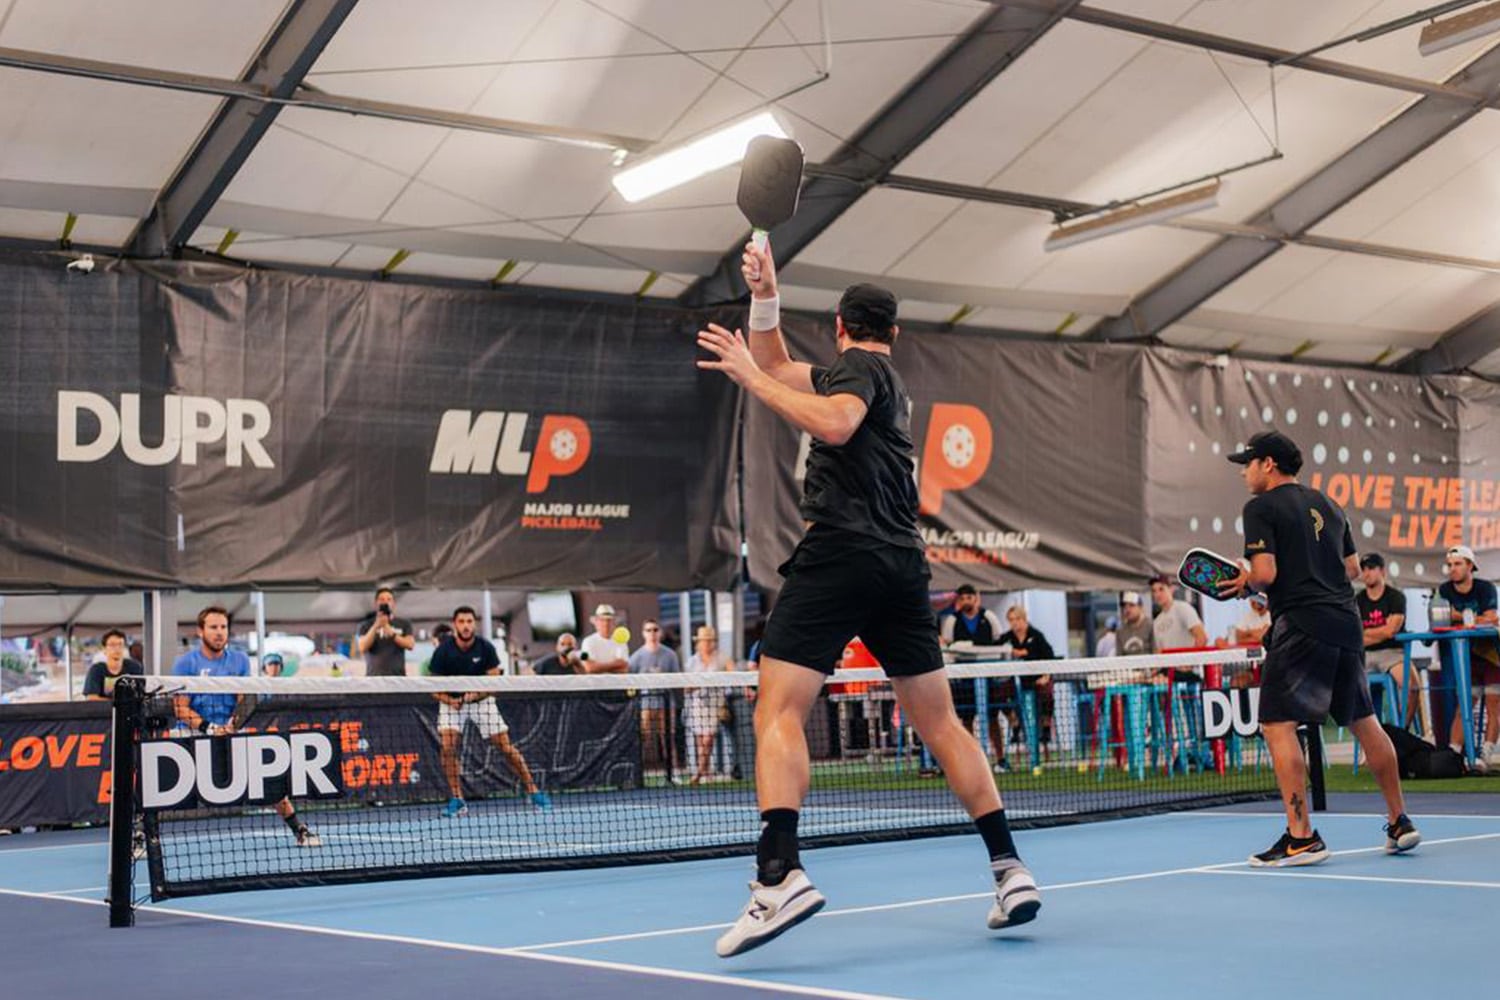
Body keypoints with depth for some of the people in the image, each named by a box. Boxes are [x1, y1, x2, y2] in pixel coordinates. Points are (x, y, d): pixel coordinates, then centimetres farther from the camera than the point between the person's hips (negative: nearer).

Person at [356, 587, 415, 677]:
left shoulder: (404, 624, 13)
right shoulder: (366, 625, 10)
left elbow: (410, 644, -2)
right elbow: (362, 647, -5)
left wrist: (391, 632, -13)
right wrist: (376, 626, -13)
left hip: (398, 676, 1)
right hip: (374, 677, -1)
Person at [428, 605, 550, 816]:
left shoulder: (486, 648, -14)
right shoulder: (443, 652, -15)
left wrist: (476, 694, -29)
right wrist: (449, 700, -28)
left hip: (482, 700, 0)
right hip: (452, 702, 0)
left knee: (506, 746, -5)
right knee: (447, 745, -21)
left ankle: (533, 791, 8)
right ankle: (457, 800, -10)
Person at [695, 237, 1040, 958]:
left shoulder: (858, 366, 1)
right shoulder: (885, 377, 26)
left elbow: (833, 424, -22)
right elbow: (779, 368, 32)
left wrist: (749, 376, -17)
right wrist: (764, 297, 22)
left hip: (839, 554, -9)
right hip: (902, 566, 9)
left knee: (778, 712, -13)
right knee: (939, 722, 12)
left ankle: (779, 874, -29)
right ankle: (1009, 868, 10)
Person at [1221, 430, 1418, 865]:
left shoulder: (1261, 508, -3)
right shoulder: (1328, 505, 19)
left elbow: (1266, 573, -14)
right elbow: (1352, 568, 22)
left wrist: (1245, 579, 6)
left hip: (1300, 624, -8)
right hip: (1345, 621, 8)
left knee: (1277, 724, -7)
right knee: (1363, 720, 16)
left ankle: (1301, 837, -13)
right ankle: (1400, 822, 21)